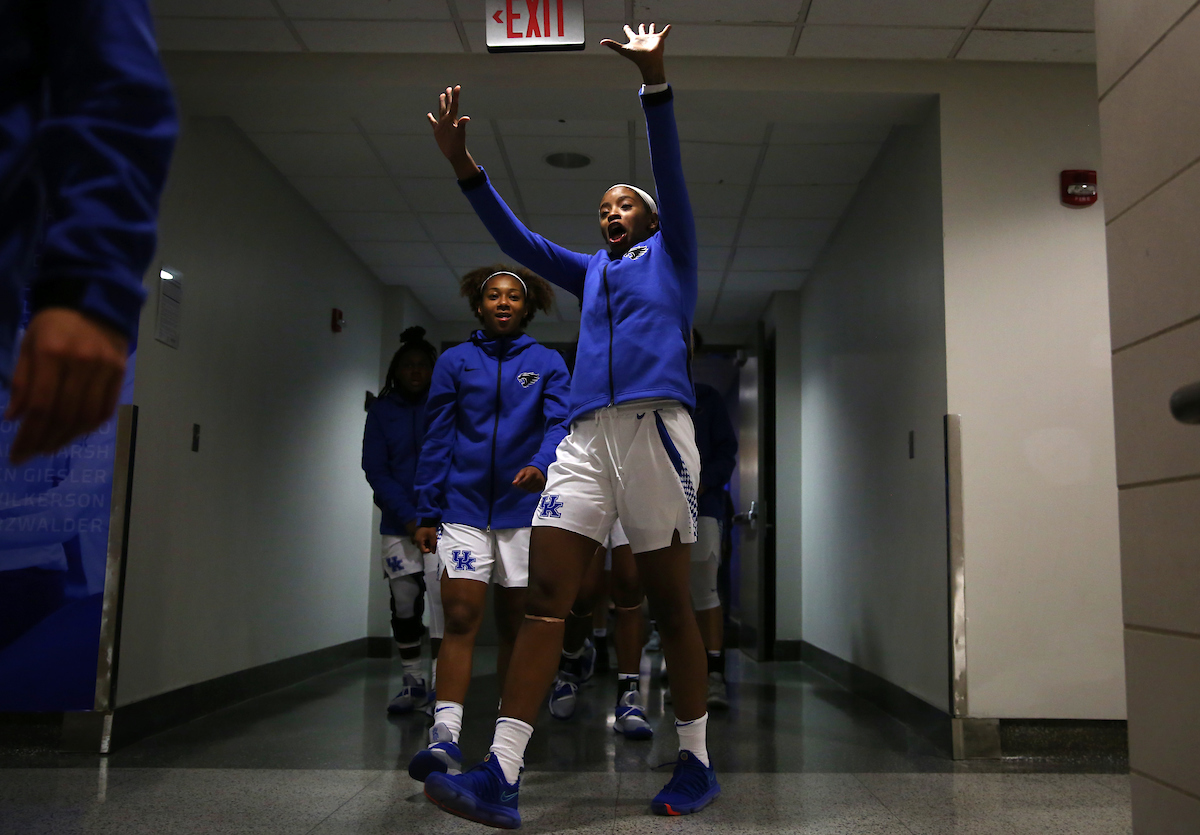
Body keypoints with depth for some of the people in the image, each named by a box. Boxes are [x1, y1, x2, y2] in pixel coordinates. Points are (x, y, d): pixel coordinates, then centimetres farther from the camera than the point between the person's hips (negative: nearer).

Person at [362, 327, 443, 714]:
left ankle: (441, 682, -7)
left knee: (441, 594, -13)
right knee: (404, 600, 4)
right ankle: (413, 681, 17)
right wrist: (408, 516, -10)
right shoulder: (381, 410, 7)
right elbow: (375, 468, 1)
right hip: (398, 521, 2)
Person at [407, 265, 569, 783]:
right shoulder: (455, 362, 8)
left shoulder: (548, 364, 6)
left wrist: (540, 465, -28)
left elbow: (560, 424, -6)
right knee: (460, 618, -11)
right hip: (464, 508, 0)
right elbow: (437, 441, 7)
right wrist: (427, 514, 3)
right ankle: (445, 738, -12)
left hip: (523, 510, 0)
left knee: (515, 625, 7)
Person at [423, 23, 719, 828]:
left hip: (655, 426, -4)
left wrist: (655, 81, -7)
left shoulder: (670, 252, 17)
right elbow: (516, 238, 24)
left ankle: (696, 763, 13)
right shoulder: (589, 271, 29)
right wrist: (465, 167, 15)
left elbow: (671, 171, 4)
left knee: (671, 601, 0)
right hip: (585, 436, 5)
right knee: (545, 595, -8)